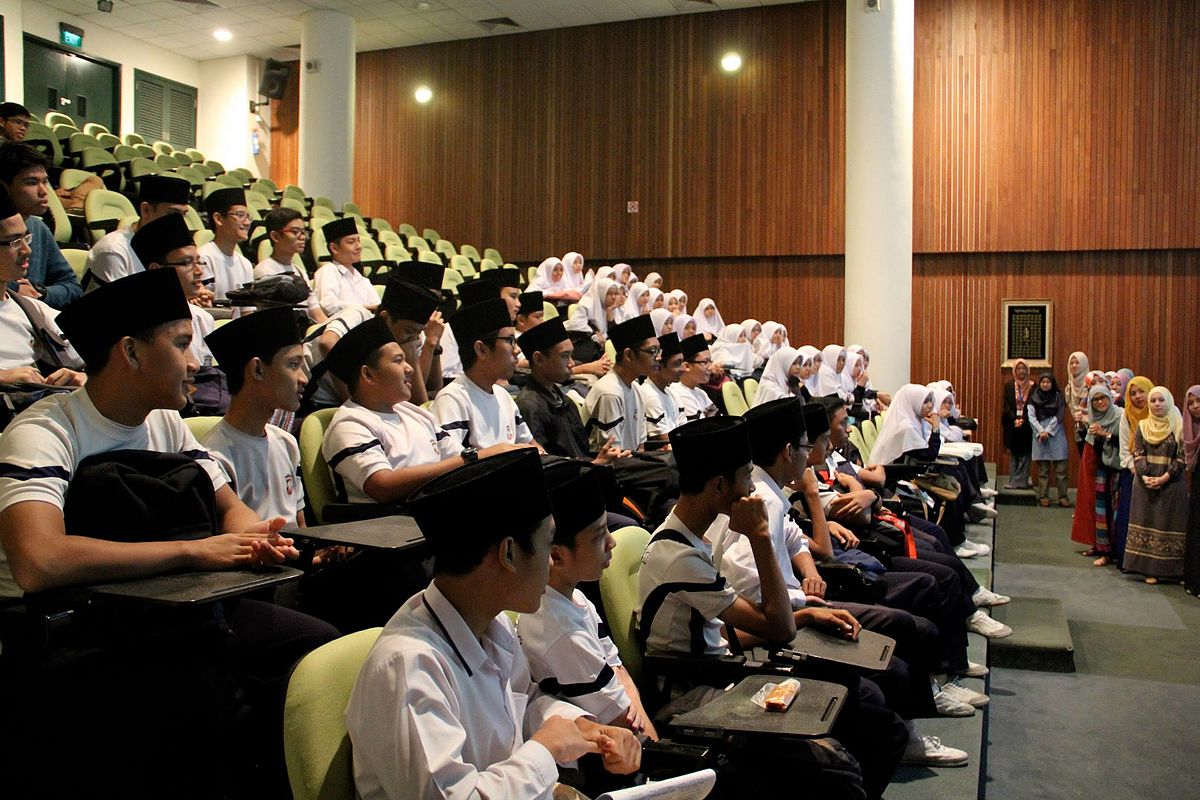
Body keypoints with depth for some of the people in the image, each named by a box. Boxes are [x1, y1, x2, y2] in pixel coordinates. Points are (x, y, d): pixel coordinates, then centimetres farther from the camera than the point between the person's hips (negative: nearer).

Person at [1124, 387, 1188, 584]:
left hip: (1171, 485, -3)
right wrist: (1144, 476, -12)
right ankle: (1149, 568, 7)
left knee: (1168, 525, -2)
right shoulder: (1142, 426, 8)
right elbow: (1138, 454, 4)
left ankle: (1167, 568, 4)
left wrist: (1164, 478, -14)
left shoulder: (1179, 427, -1)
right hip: (1145, 484, 3)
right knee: (1145, 522, 2)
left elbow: (1182, 457, -5)